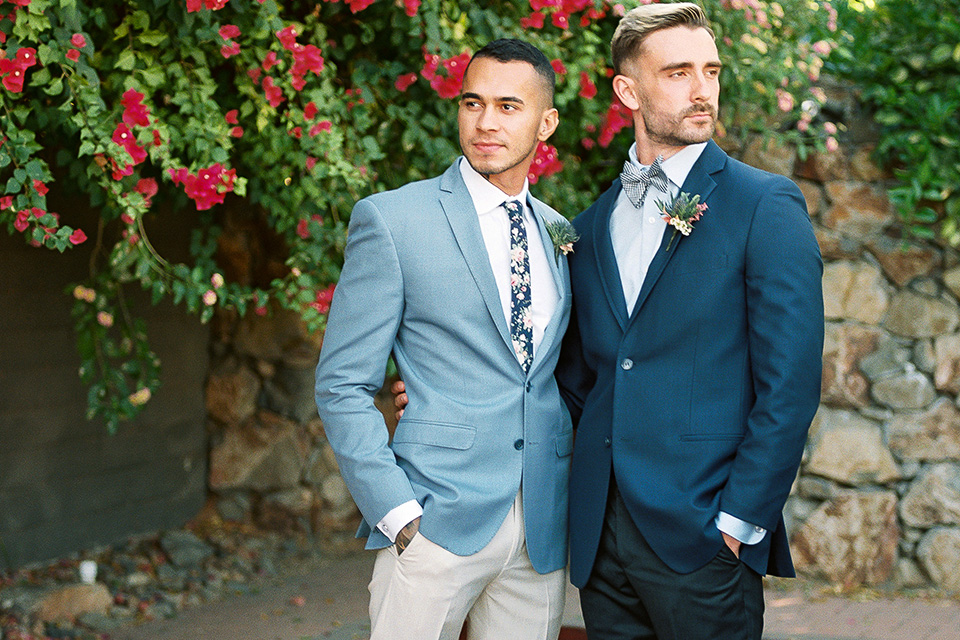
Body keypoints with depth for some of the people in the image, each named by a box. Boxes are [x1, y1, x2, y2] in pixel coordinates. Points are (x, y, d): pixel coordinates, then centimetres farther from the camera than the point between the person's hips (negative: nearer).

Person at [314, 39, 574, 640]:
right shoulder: (392, 220, -3)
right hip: (436, 522, -4)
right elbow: (343, 385, -5)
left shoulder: (560, 234, 12)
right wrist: (397, 514, -13)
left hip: (544, 524, 5)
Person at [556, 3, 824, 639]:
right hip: (600, 535, 5)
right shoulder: (590, 228, 13)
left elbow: (789, 384, -9)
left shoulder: (766, 205, -3)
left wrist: (739, 521, -12)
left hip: (702, 540, -5)